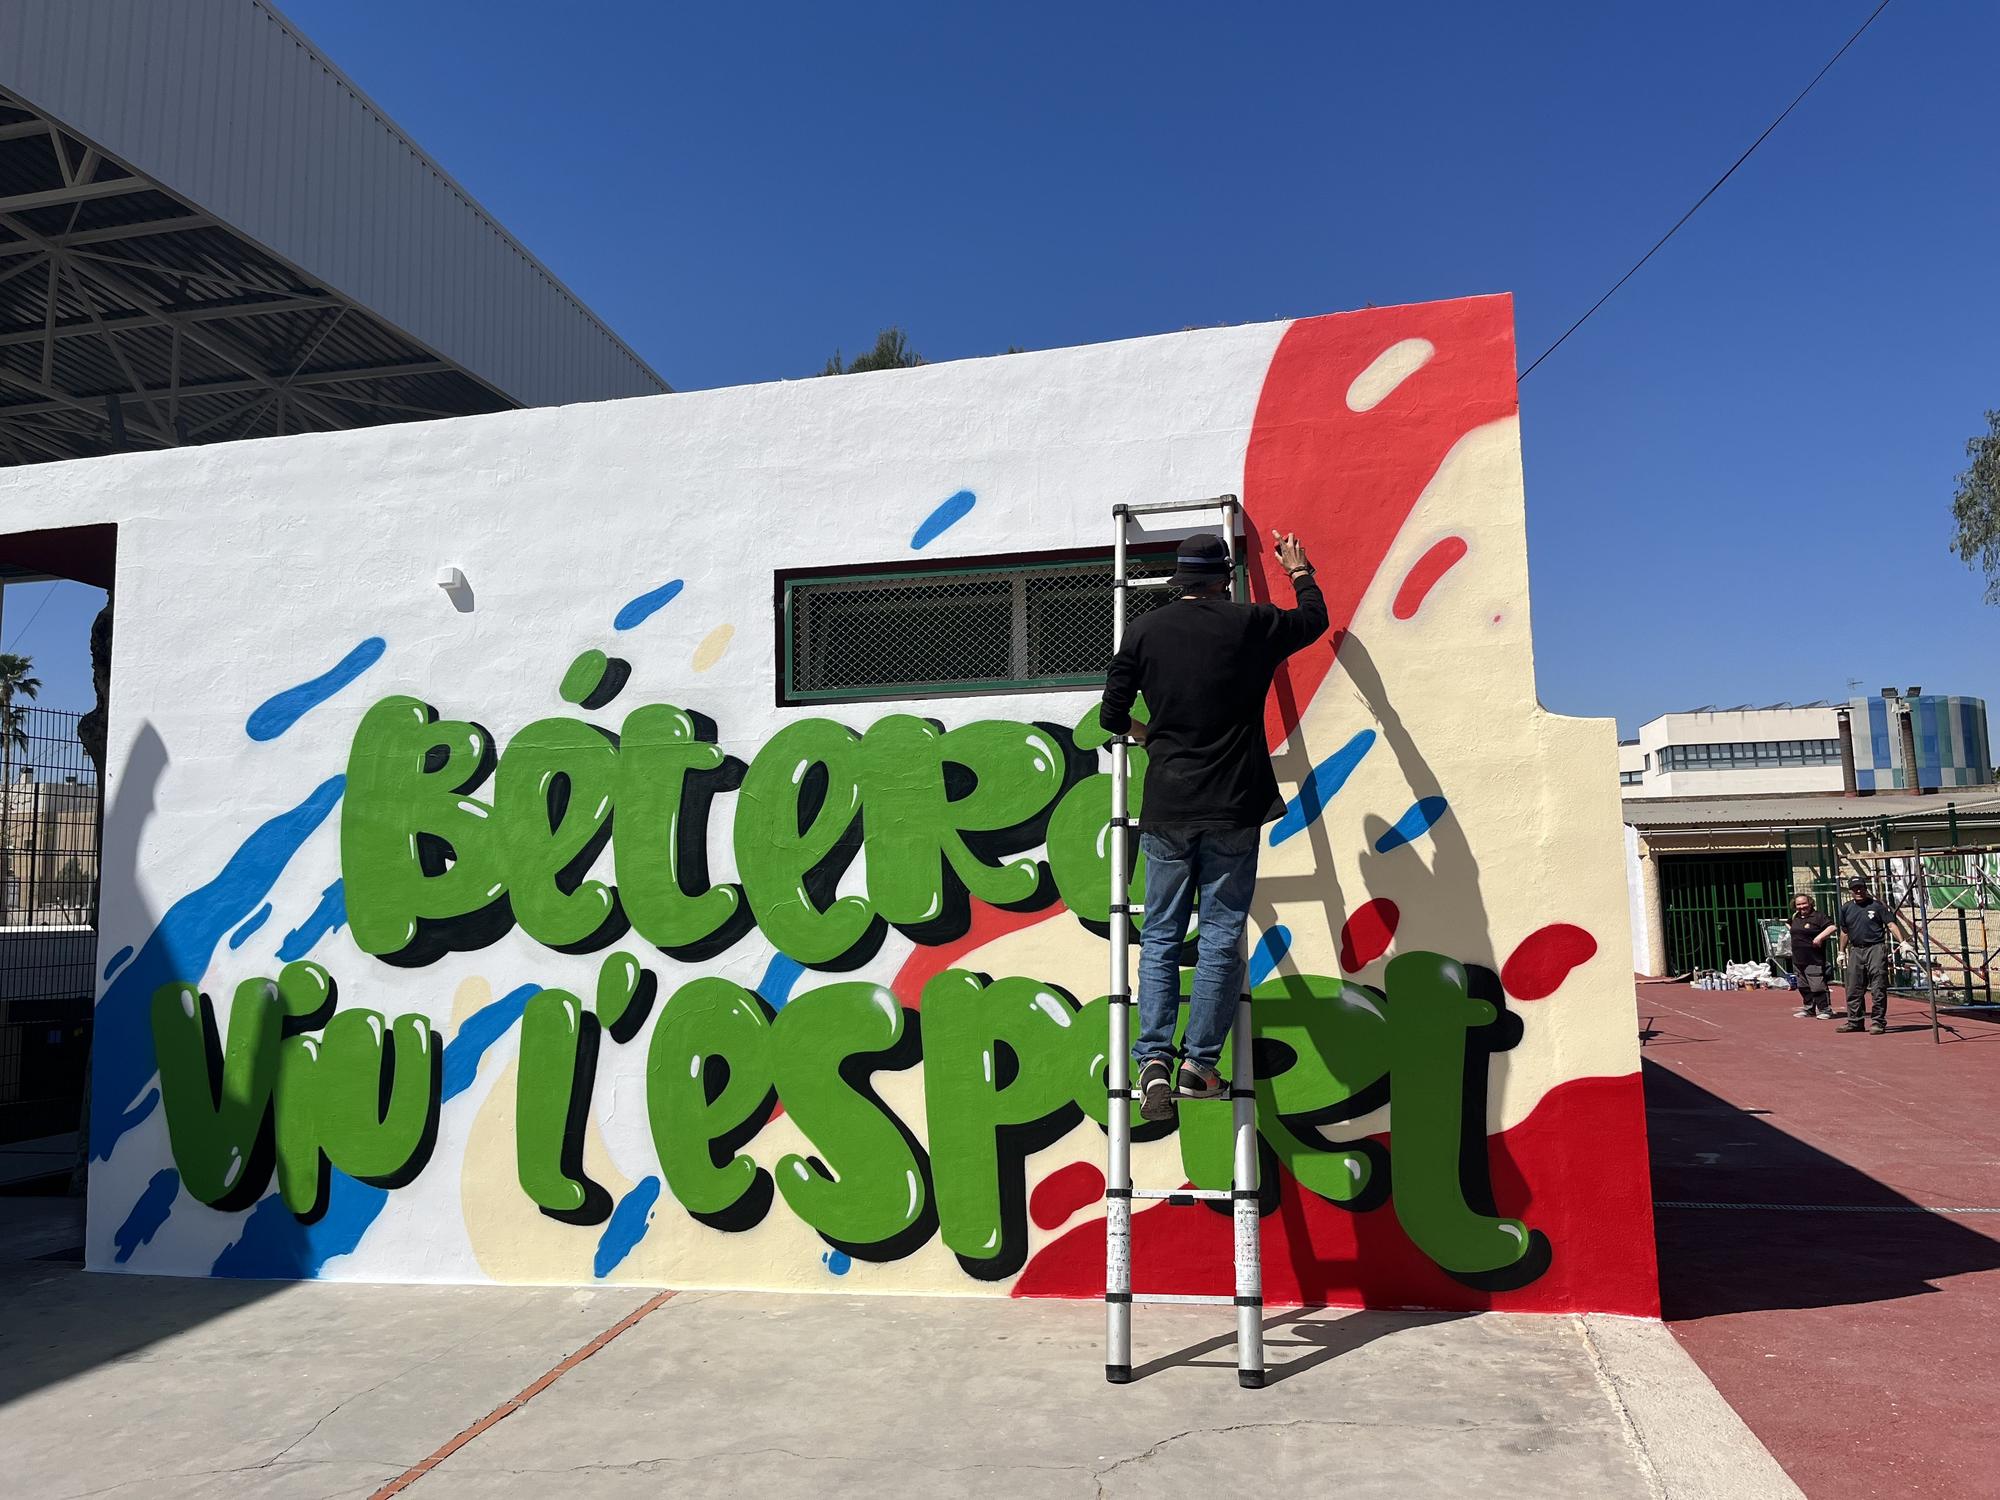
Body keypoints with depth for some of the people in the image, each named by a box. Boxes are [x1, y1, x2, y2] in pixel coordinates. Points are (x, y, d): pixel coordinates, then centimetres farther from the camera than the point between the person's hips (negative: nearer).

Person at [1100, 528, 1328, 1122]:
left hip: (1165, 810, 1)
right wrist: (1299, 571, 38)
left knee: (1160, 935, 8)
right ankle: (1199, 1063, 5)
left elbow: (1113, 715, 6)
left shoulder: (1145, 631, 2)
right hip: (1233, 810, -1)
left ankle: (1154, 1060, -2)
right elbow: (1315, 618, 20)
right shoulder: (1251, 624, 0)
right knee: (1221, 937, 5)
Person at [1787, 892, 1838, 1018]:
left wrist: (1820, 937, -28)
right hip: (1798, 959, 8)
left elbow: (1833, 927, -20)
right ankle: (1809, 1008, 26)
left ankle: (1825, 1010, 0)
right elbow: (1789, 925, 39)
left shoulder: (1818, 916, -8)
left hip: (1814, 959, -8)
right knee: (1803, 987, 15)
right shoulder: (1795, 918, 15)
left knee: (1818, 986, -9)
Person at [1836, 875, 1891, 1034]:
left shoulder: (1876, 905, -2)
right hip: (1856, 950, 5)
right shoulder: (1846, 908, 10)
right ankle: (1854, 1021, 17)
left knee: (1878, 988, -3)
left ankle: (1879, 1022, 3)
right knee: (1853, 989, 8)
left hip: (1876, 949, -5)